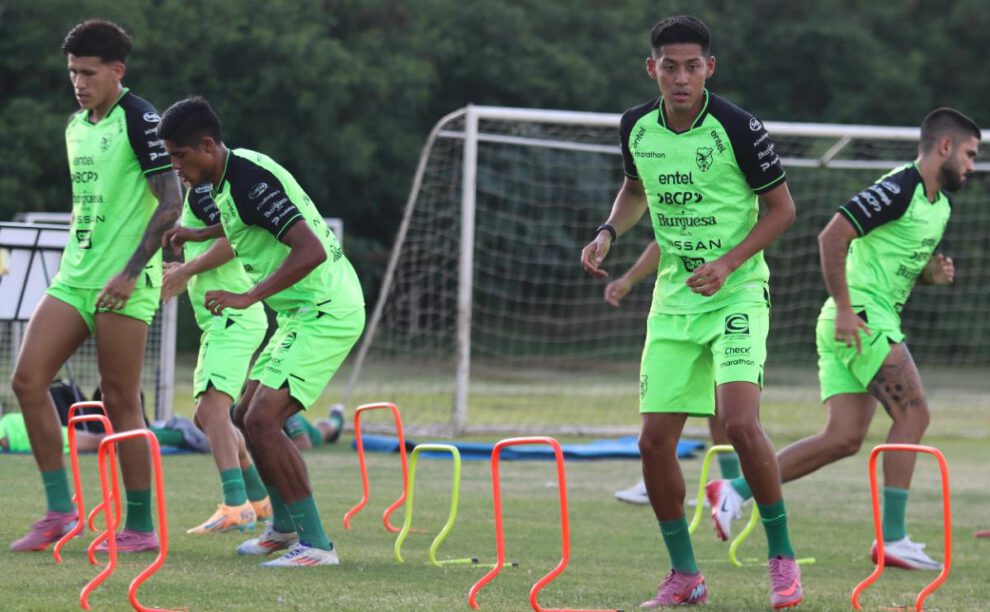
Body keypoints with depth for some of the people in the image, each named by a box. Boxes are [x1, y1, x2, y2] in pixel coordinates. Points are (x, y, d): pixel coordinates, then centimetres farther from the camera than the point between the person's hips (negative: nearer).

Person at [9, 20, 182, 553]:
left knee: (120, 402, -5)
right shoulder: (76, 126, 15)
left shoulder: (139, 120, -10)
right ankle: (59, 509, 4)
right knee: (28, 379, -3)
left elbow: (170, 202, -15)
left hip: (123, 286, -8)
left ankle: (140, 527, 5)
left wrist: (131, 272, -20)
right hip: (74, 278, 8)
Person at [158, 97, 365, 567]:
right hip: (304, 314, 11)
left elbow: (312, 250, -31)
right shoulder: (230, 179, 10)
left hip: (325, 313, -11)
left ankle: (315, 544, -15)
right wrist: (198, 234, 34)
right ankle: (285, 526, 33)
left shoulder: (250, 181, -21)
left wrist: (248, 298, -30)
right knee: (247, 416, 17)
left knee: (262, 420, -17)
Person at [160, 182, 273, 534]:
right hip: (222, 319, 11)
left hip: (232, 316, -11)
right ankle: (260, 499, 27)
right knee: (207, 415, 18)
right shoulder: (198, 193, 19)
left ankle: (235, 506, -31)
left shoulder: (201, 190, -11)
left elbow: (235, 239, -24)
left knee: (213, 406, -21)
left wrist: (187, 269, -15)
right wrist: (183, 272, 18)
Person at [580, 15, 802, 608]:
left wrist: (728, 264, -17)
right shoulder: (637, 127, 0)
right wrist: (609, 233, 2)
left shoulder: (738, 127, -15)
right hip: (674, 298, 5)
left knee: (740, 422, -23)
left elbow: (781, 207, -6)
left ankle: (782, 555, -5)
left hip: (737, 292, -5)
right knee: (656, 440, -2)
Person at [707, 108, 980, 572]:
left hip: (873, 320, 10)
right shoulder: (898, 190, -14)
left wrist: (932, 273, 6)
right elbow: (832, 237, -21)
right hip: (861, 316, -10)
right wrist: (845, 309, -22)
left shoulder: (939, 206, 17)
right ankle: (892, 539, -9)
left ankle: (734, 491, 5)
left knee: (843, 438, 3)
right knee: (913, 413, -11)